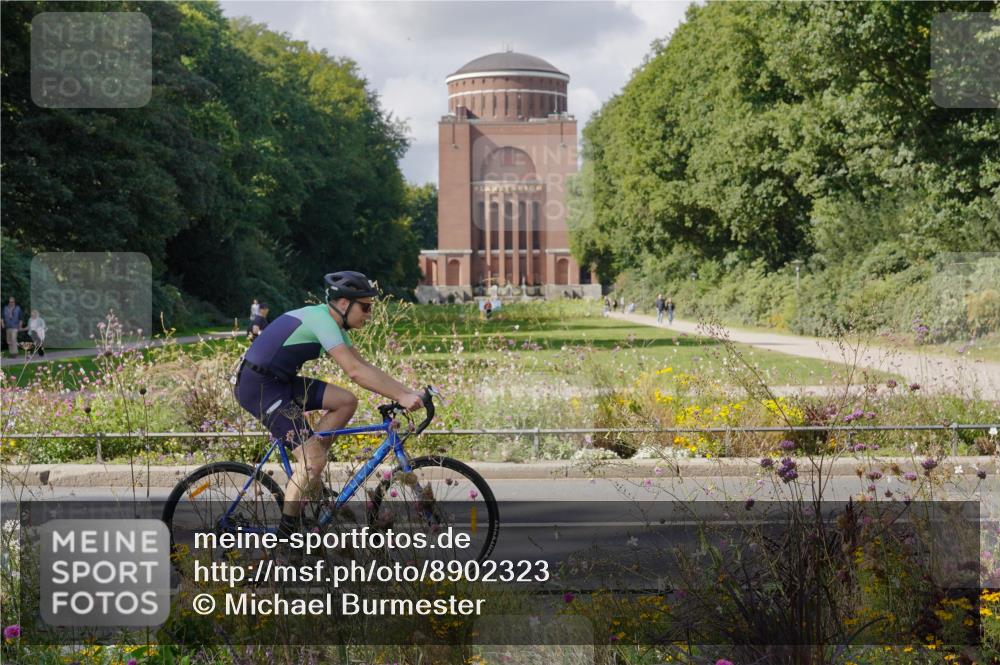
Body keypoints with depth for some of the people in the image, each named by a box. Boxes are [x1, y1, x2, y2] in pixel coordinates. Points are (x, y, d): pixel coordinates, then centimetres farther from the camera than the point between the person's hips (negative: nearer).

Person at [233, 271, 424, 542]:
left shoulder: (331, 323, 12)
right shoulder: (321, 319, -19)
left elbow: (365, 366, 12)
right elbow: (355, 371, -28)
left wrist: (406, 391, 2)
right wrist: (401, 397, -27)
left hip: (279, 381, 10)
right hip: (258, 386, -10)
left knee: (346, 401, 3)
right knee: (315, 460, -15)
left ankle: (306, 472, 8)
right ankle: (284, 537, -6)